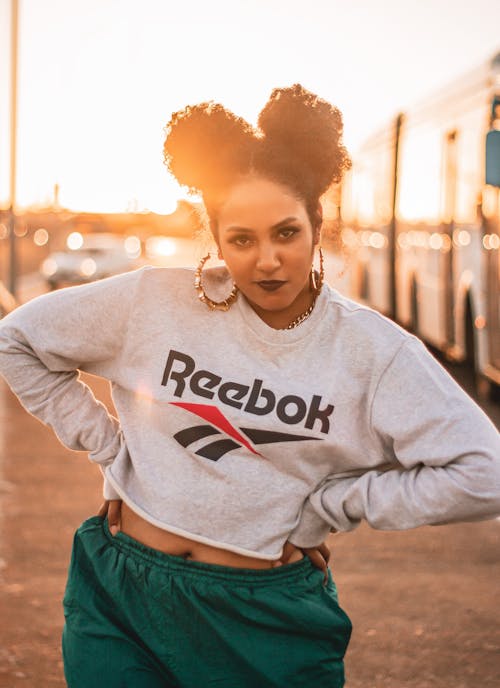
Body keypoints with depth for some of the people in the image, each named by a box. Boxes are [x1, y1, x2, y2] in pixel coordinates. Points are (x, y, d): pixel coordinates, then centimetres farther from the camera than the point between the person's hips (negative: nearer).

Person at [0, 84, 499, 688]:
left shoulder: (372, 350, -9)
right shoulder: (156, 301, -5)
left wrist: (328, 503, -11)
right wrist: (105, 442, 0)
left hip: (266, 622, -1)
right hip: (121, 598, 1)